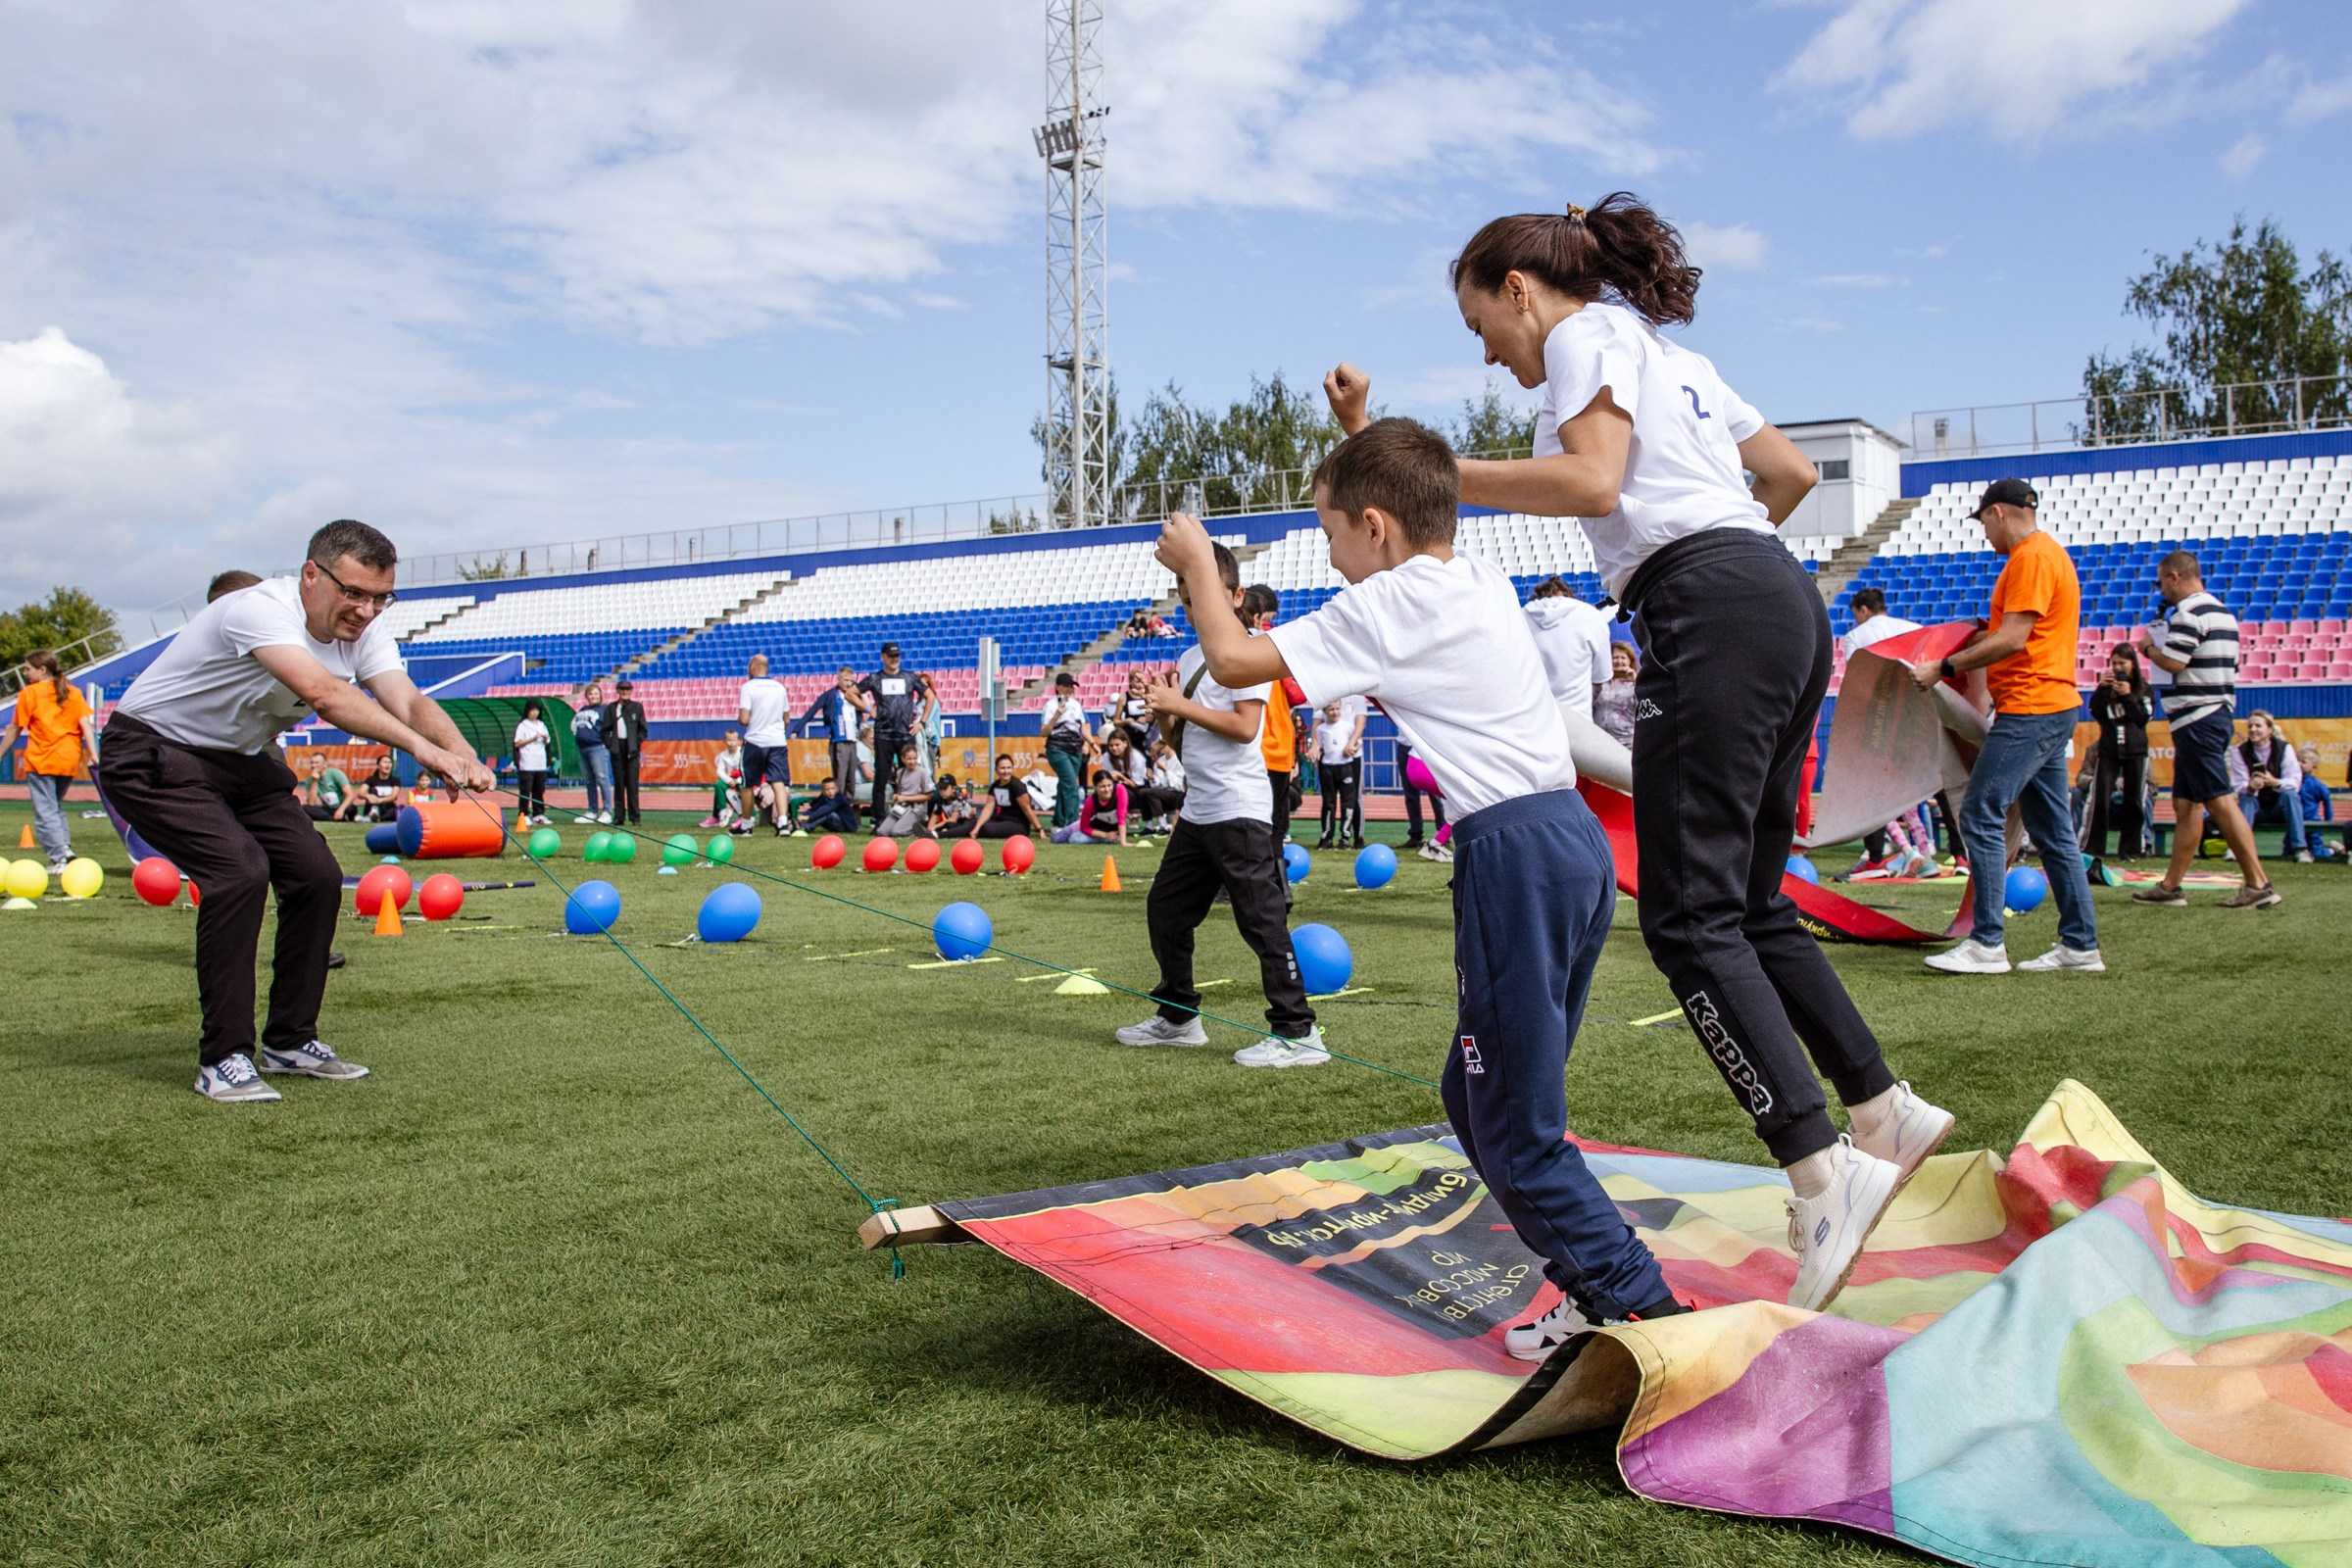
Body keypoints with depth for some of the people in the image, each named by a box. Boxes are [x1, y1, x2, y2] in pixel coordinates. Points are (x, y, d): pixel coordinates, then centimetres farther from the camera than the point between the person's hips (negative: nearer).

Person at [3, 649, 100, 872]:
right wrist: (93, 753, -5)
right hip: (69, 761, 5)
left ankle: (59, 857, -11)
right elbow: (85, 725, 0)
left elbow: (14, 729, 2)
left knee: (45, 812, -2)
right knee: (56, 807, 21)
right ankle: (65, 847, 6)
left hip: (41, 761, -5)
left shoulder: (29, 693, 0)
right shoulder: (73, 693, 10)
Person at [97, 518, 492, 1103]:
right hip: (152, 754, -8)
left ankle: (290, 1041, 11)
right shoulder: (259, 609, -31)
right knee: (240, 871, -25)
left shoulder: (363, 630, -9)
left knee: (317, 875, -4)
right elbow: (323, 692, -49)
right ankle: (223, 1059, -15)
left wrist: (463, 758, -46)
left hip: (240, 761, 8)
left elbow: (407, 700, -26)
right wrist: (421, 747, -60)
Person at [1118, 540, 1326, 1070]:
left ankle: (1298, 1034, -7)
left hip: (1239, 810, -9)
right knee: (1165, 910, 14)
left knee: (1261, 918, -9)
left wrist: (1180, 705, -15)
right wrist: (1162, 711, 0)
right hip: (1198, 808, 9)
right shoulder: (1189, 658, 17)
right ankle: (1179, 1016, 28)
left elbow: (1244, 726, -18)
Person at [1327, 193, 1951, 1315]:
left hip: (1710, 613, -10)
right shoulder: (1668, 353, 28)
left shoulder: (1586, 333, 2)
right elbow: (1791, 471, 29)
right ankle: (1885, 1113, 16)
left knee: (1689, 916, -12)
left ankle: (1824, 1174, -18)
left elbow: (1592, 479, -16)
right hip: (1784, 602, 10)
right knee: (1749, 904, 14)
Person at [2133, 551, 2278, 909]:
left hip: (2196, 718, -11)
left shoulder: (2189, 613, -13)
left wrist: (2149, 647, -2)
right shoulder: (2223, 612, 18)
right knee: (2185, 804, 12)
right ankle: (2171, 886, 15)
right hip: (2218, 712, 11)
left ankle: (2258, 883, -11)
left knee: (2220, 801, -10)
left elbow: (2173, 662, -21)